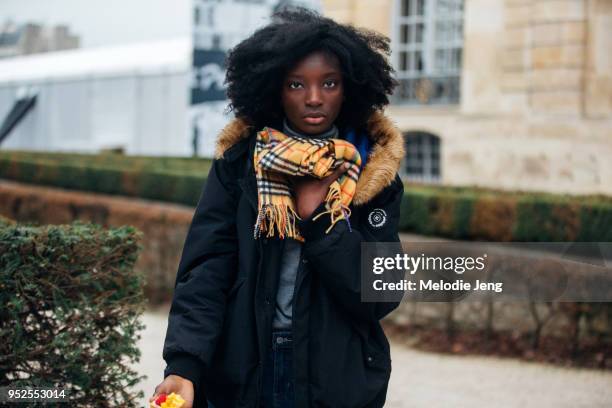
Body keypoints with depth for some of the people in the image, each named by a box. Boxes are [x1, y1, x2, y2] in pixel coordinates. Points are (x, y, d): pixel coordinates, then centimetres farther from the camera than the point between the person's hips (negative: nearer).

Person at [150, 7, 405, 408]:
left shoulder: (376, 175, -2)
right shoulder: (239, 163, -2)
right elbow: (205, 271, -10)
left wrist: (318, 216, -17)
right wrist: (185, 365, -24)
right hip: (240, 374, 0)